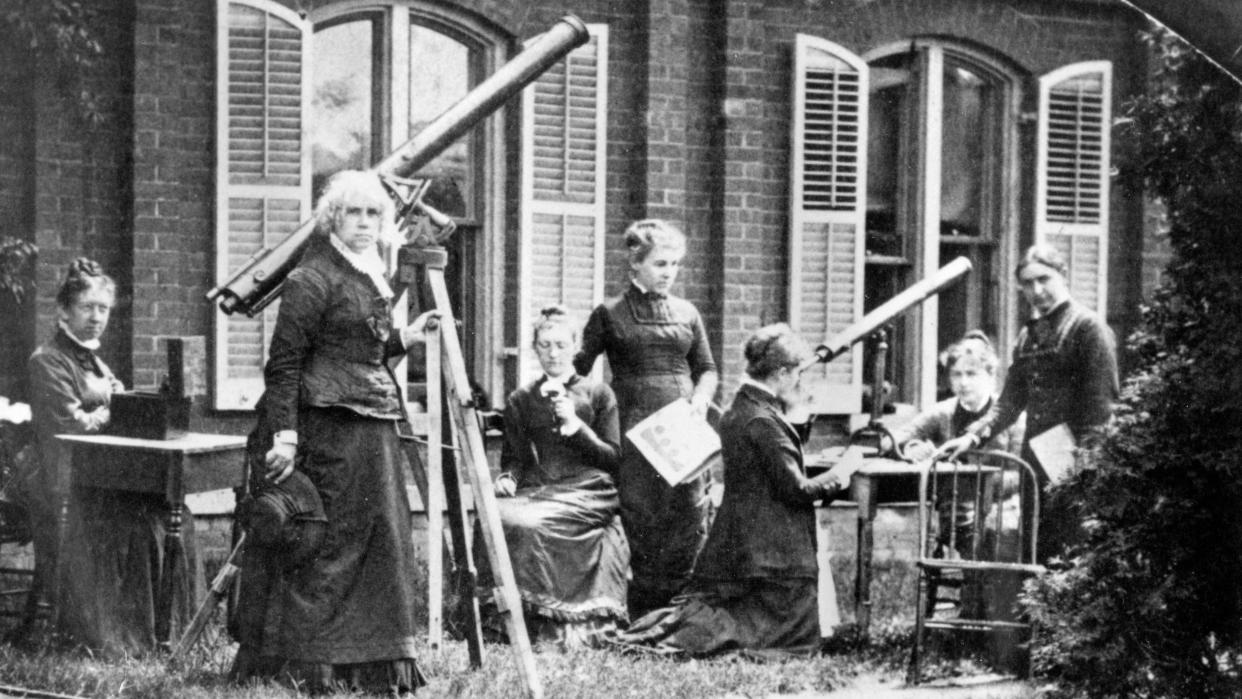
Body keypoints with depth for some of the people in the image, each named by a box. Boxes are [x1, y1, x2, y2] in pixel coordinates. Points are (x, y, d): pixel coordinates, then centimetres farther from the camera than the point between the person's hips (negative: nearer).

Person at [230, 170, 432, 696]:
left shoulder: (372, 277, 16)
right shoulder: (311, 280, -9)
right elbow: (284, 363, -13)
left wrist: (403, 338, 11)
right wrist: (283, 434, -19)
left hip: (373, 431, 9)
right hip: (325, 430, -9)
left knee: (379, 548, 9)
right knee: (324, 549, -7)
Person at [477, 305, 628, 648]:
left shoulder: (598, 394, 14)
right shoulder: (520, 400, 21)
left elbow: (612, 458, 7)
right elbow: (512, 458, 18)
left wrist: (575, 425, -6)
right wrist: (507, 478, -6)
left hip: (586, 491, -3)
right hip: (535, 490, 3)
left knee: (532, 523, -34)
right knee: (498, 518, -32)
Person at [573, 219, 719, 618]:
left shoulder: (687, 314, 15)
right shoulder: (610, 315, 6)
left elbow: (707, 369, 21)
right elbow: (580, 367, 9)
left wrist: (701, 399, 3)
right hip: (634, 428, -3)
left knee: (691, 513, -8)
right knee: (642, 518, -5)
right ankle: (644, 617, 2)